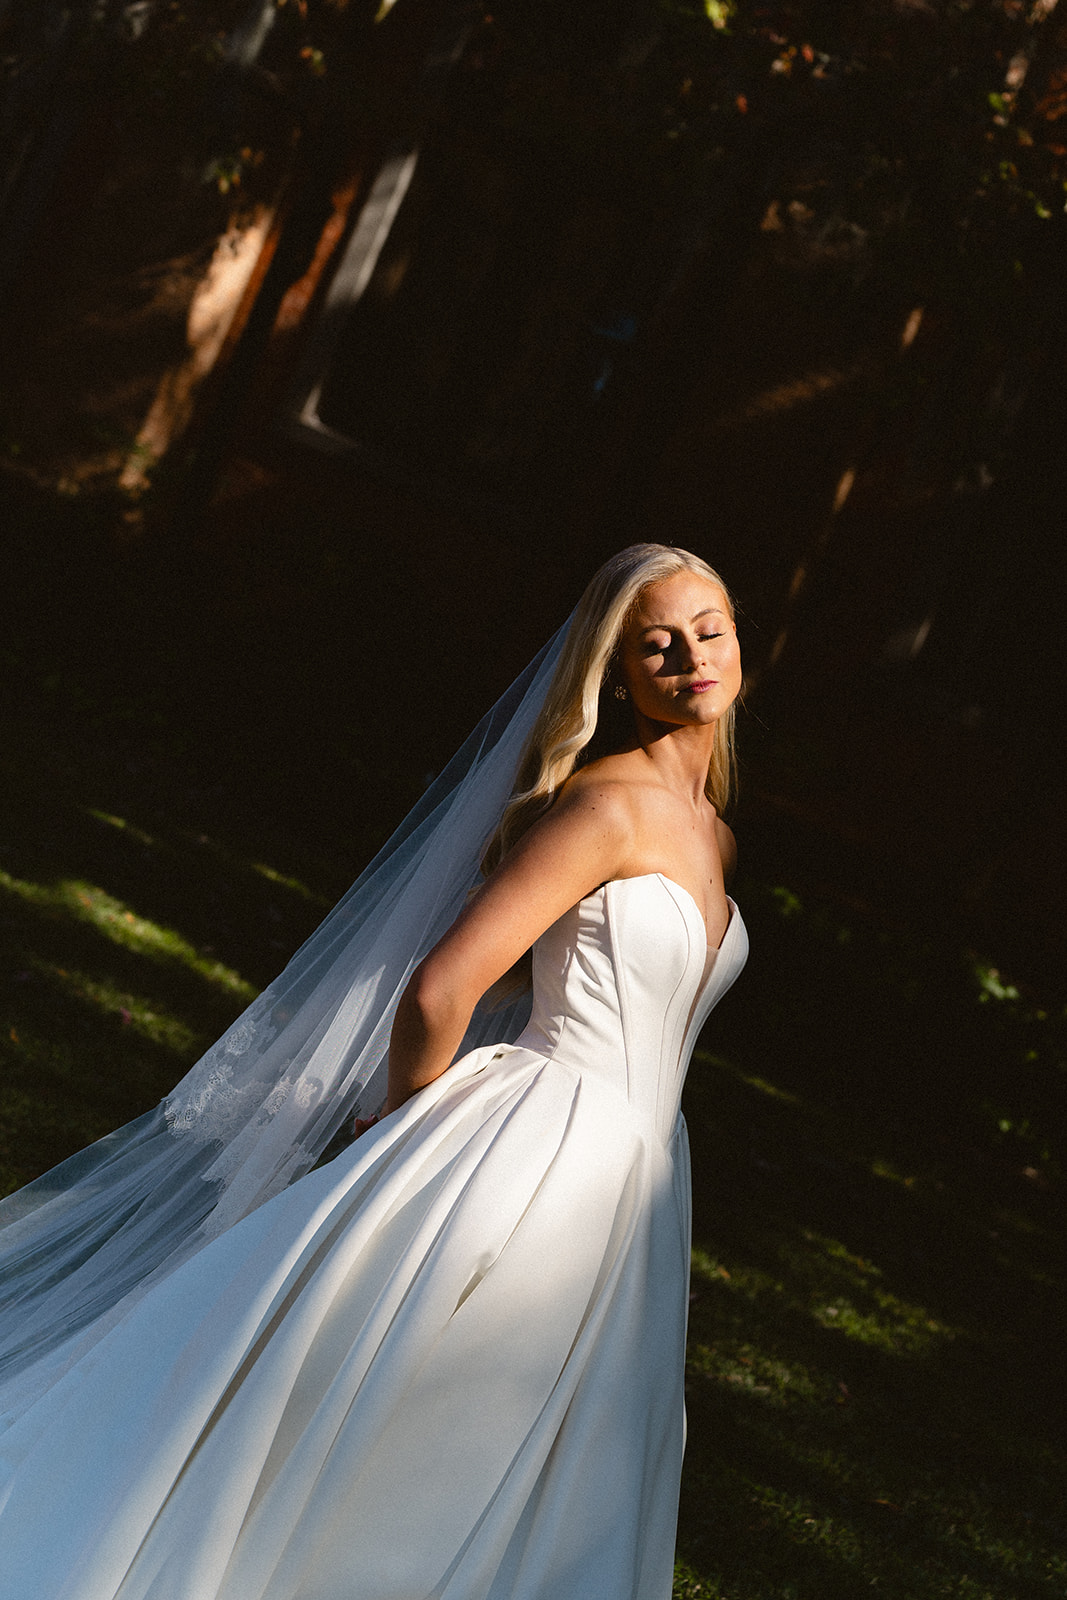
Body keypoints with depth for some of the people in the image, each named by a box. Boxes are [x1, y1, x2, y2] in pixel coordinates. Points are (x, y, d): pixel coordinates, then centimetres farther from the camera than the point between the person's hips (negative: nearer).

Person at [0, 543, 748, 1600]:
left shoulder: (712, 837, 13)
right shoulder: (608, 805, -14)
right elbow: (438, 991, -19)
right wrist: (409, 1134, -1)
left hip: (623, 1201, 8)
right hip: (531, 1153, -8)